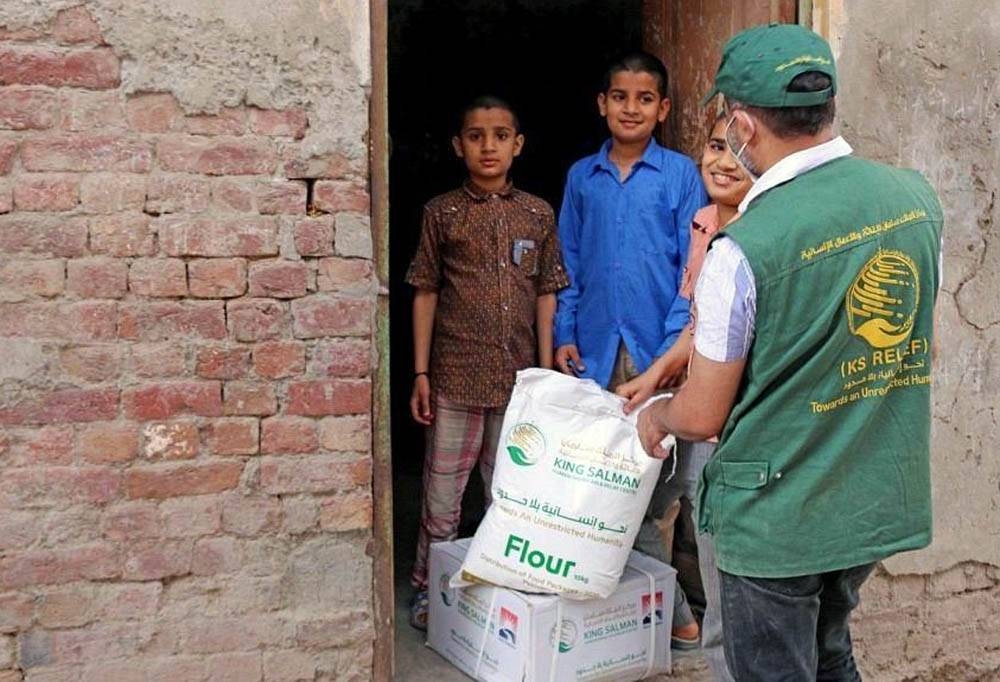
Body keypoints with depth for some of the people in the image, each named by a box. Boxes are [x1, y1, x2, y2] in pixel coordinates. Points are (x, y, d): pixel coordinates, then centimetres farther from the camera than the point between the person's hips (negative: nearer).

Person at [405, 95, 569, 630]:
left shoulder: (538, 215, 6)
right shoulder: (442, 212, 0)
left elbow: (545, 295, 8)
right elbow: (425, 293, 1)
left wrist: (546, 372, 5)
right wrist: (420, 373, -2)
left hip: (518, 378, 2)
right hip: (455, 375, -2)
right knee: (442, 492, 5)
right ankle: (428, 588, 22)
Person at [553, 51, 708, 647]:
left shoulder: (681, 175, -1)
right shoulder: (582, 177, 9)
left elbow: (693, 265, -3)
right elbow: (569, 263, 11)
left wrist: (676, 343, -11)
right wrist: (564, 335, 3)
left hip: (656, 347, -3)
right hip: (596, 348, 4)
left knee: (651, 476, 0)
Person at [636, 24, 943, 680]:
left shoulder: (745, 249, -24)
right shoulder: (916, 196, -4)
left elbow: (702, 416, -15)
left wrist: (655, 417, 9)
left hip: (779, 519, -6)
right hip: (884, 502, 6)